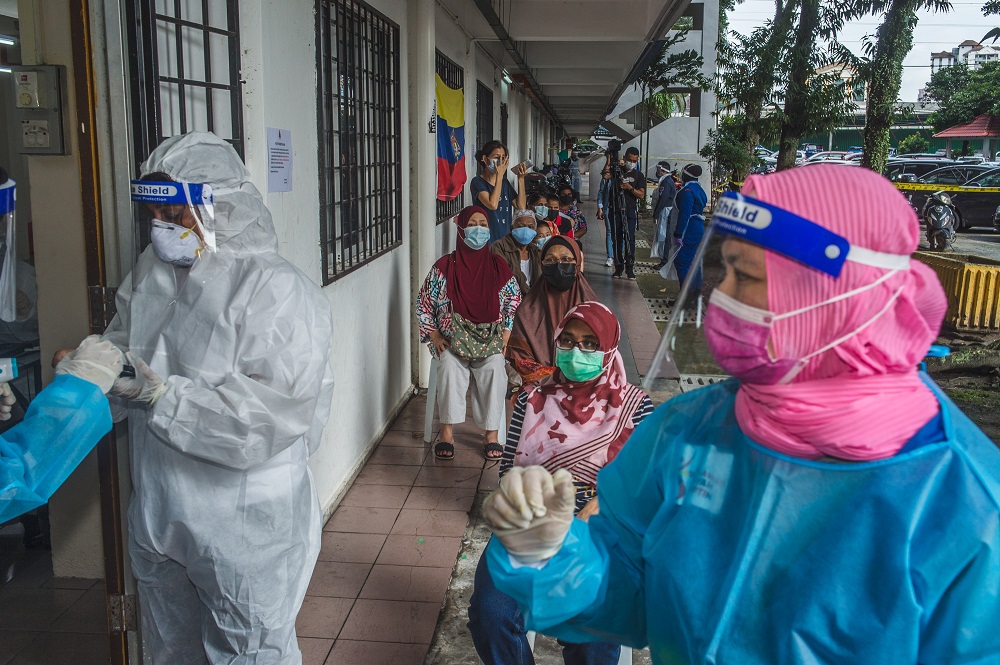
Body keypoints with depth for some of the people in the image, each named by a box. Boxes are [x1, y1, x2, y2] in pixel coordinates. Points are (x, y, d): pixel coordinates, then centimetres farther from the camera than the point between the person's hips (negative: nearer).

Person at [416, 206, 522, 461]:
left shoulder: (498, 267, 7)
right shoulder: (445, 267, 2)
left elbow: (514, 302, 16)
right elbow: (423, 303, 9)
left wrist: (505, 335, 4)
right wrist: (435, 336, -1)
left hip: (490, 337, 1)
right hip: (453, 337, -1)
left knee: (494, 367, -30)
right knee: (450, 366, -32)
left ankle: (491, 433, -21)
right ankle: (447, 431, -25)